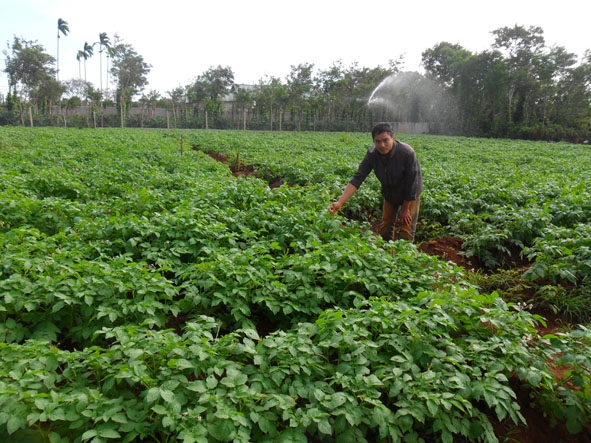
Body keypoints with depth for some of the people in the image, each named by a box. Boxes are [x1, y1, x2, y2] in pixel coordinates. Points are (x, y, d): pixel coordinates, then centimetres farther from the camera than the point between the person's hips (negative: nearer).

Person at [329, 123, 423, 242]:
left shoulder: (407, 153, -34)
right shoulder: (372, 154, -23)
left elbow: (412, 183, -25)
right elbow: (357, 178, -28)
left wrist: (405, 208, -15)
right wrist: (340, 202, -40)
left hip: (410, 196, -4)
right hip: (389, 194, 4)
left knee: (406, 231, -5)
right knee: (385, 228, 12)